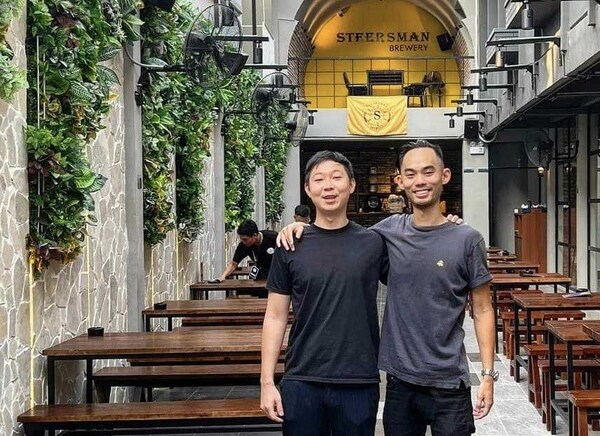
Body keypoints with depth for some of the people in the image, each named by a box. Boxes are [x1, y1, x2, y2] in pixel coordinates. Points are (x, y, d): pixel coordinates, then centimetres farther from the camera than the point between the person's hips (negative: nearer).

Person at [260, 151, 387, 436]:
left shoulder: (374, 243, 0)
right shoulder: (291, 246, 1)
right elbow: (275, 317, 3)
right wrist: (267, 382, -2)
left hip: (359, 383, 0)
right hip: (301, 382, 0)